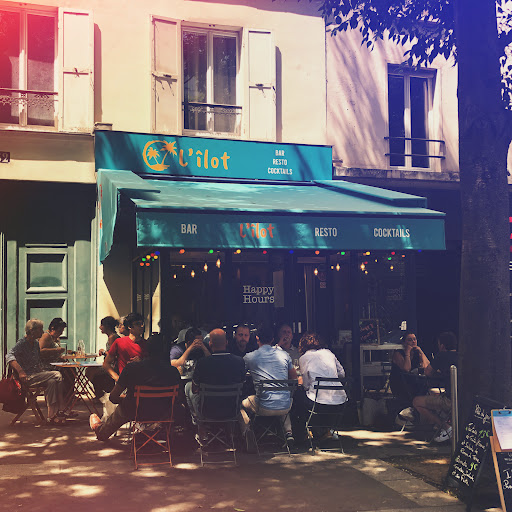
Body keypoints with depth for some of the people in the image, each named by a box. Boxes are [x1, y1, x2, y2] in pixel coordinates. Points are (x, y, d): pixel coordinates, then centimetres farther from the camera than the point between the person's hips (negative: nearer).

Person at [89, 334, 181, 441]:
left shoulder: (132, 368, -24)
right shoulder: (174, 372, -20)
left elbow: (113, 397, -14)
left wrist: (125, 399, 9)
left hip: (133, 412, -2)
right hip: (161, 414, 2)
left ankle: (101, 431, 63)